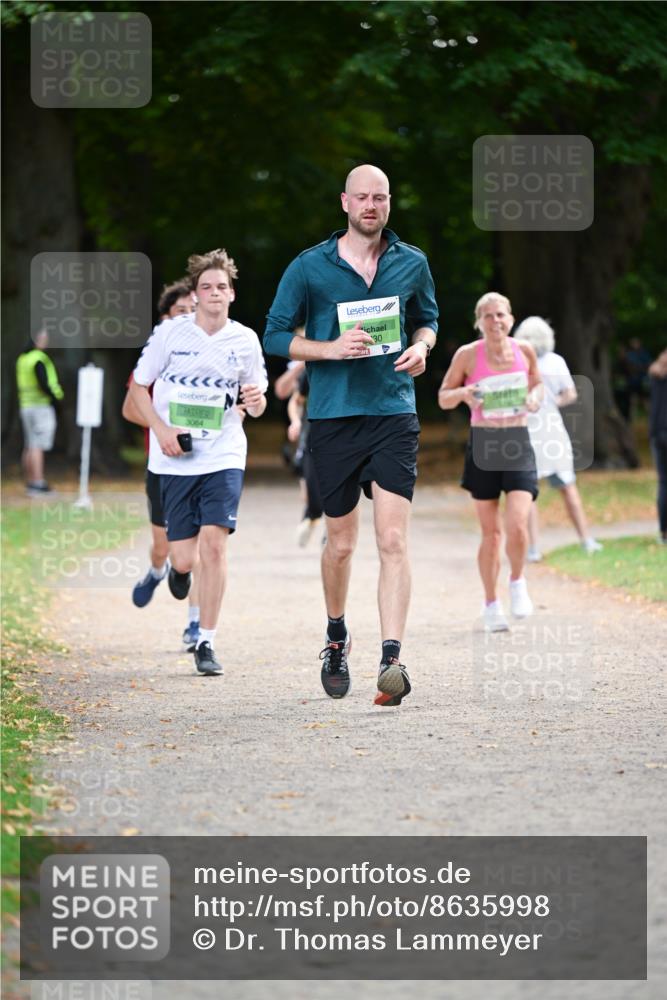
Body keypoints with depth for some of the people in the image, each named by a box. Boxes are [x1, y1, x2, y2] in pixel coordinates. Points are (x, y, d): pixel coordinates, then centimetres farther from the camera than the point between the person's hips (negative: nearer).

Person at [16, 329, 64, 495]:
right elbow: (43, 383, -22)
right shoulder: (39, 359, -15)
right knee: (38, 447, -11)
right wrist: (56, 398, -10)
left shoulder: (22, 359, 12)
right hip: (42, 405, -8)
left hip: (26, 405, 8)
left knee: (29, 447, 12)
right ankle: (38, 483, -14)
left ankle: (30, 483, 15)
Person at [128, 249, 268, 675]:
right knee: (184, 558, -1)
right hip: (176, 459, 0)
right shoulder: (170, 333, -2)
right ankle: (178, 567, 40)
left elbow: (257, 405, 11)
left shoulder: (245, 340, 2)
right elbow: (139, 387, 5)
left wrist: (256, 401, -13)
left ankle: (207, 643, -6)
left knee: (214, 543, -15)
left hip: (224, 456, 0)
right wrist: (161, 429, -9)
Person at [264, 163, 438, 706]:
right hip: (333, 417, 0)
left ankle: (392, 660, -20)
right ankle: (337, 639, 35)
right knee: (341, 543, 9)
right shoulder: (309, 267, 0)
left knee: (393, 540, -13)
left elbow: (428, 318, 23)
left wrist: (421, 346, 0)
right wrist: (332, 348, -12)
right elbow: (276, 336, 4)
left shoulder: (412, 263, 7)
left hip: (394, 415, 0)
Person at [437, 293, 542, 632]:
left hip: (517, 442, 0)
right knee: (491, 531, 4)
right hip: (482, 442, 0)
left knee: (517, 526, -15)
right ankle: (491, 604, 20)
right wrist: (463, 392, -16)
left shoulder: (524, 351, 1)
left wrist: (535, 397, -3)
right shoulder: (467, 355, -4)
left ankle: (517, 582, 13)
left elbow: (537, 384, 19)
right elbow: (443, 398, 5)